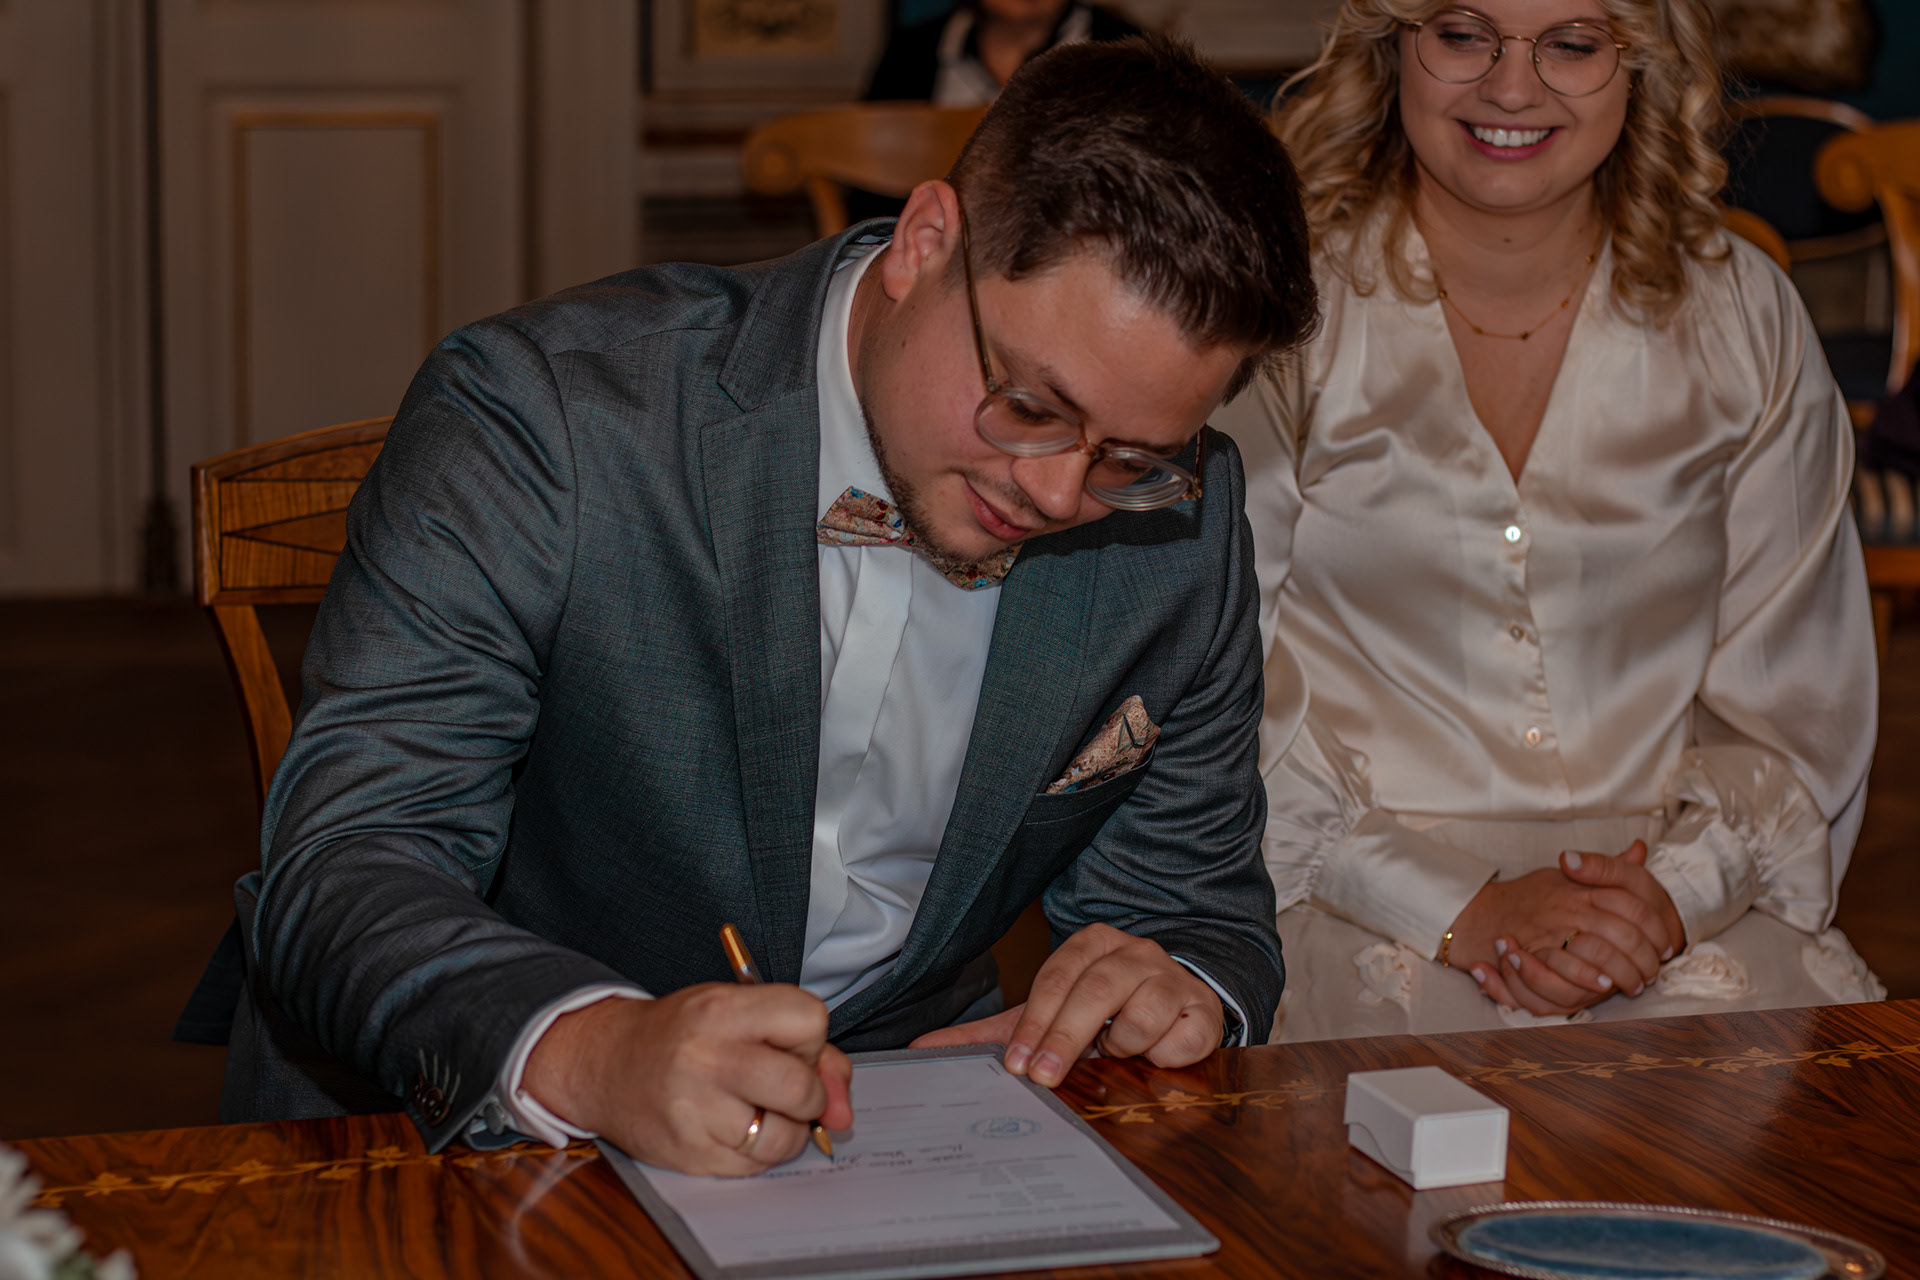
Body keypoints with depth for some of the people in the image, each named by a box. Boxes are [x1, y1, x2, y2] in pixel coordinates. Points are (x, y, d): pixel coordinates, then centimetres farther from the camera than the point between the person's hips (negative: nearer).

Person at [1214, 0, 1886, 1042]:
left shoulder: (1740, 319, 8)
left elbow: (1796, 705, 10)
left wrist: (1680, 888, -9)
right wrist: (1462, 910, -16)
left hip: (1689, 906, 3)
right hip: (1363, 905, -3)